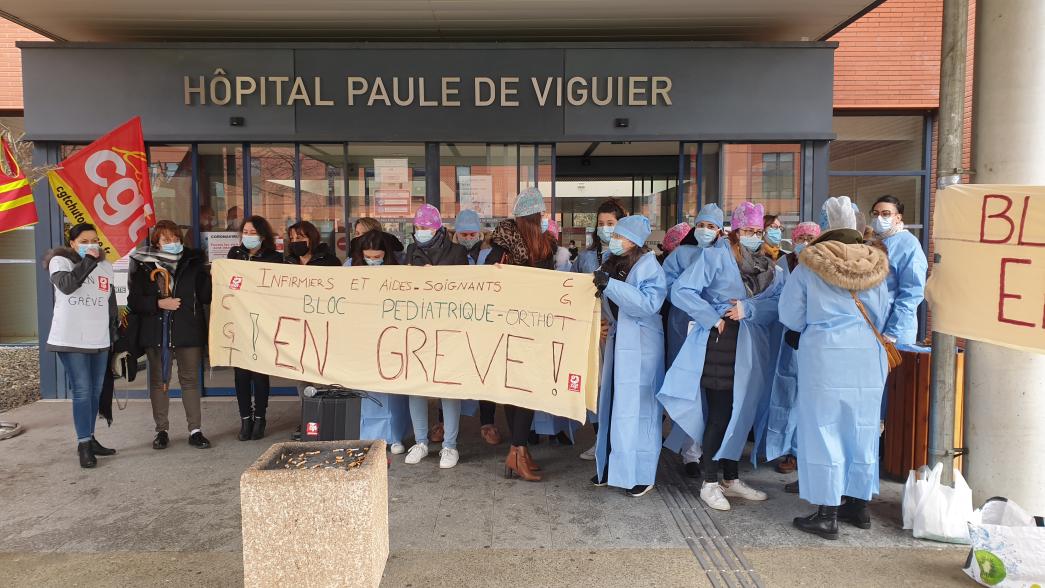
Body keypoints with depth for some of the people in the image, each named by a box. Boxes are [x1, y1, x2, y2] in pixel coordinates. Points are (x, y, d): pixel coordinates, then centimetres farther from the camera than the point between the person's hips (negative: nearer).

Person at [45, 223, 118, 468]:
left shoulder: (106, 266, 14)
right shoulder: (60, 260, 0)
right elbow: (66, 284, -21)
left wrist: (114, 334, 18)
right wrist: (88, 260, -16)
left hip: (99, 340, 5)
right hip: (71, 339, -5)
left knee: (95, 392, 9)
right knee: (82, 391, -8)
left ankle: (89, 439, 19)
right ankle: (84, 444, -2)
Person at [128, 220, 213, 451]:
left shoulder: (193, 262, 1)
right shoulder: (143, 265, 2)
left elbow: (206, 296, -3)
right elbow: (134, 301, 0)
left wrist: (212, 277, -19)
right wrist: (159, 303, -14)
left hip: (188, 331, -1)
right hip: (156, 332, 1)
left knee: (190, 380, 4)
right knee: (158, 381, 10)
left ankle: (195, 430, 11)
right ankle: (161, 431, 22)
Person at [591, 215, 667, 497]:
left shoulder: (649, 266, -9)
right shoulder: (612, 264, 11)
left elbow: (649, 303, -24)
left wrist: (611, 285, -28)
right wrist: (596, 289, 3)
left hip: (641, 346, -7)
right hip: (617, 340, 7)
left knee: (636, 406, -3)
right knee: (612, 404, 10)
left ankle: (641, 474, 7)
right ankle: (610, 466, 21)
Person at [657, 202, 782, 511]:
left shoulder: (768, 266, 13)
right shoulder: (715, 257, -4)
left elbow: (777, 304, -1)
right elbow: (681, 291, -13)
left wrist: (748, 309, -18)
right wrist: (713, 318, -13)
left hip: (751, 348, 6)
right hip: (719, 344, -6)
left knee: (741, 413, 11)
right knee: (720, 414, -3)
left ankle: (731, 479, 25)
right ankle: (710, 483, 10)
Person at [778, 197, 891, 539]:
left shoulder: (808, 267, -1)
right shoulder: (875, 267, 8)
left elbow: (790, 316, 3)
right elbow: (881, 319, 15)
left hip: (823, 355, -4)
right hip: (868, 357, 4)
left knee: (823, 430, 2)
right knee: (862, 430, 15)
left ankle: (827, 514, 6)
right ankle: (859, 505, 27)